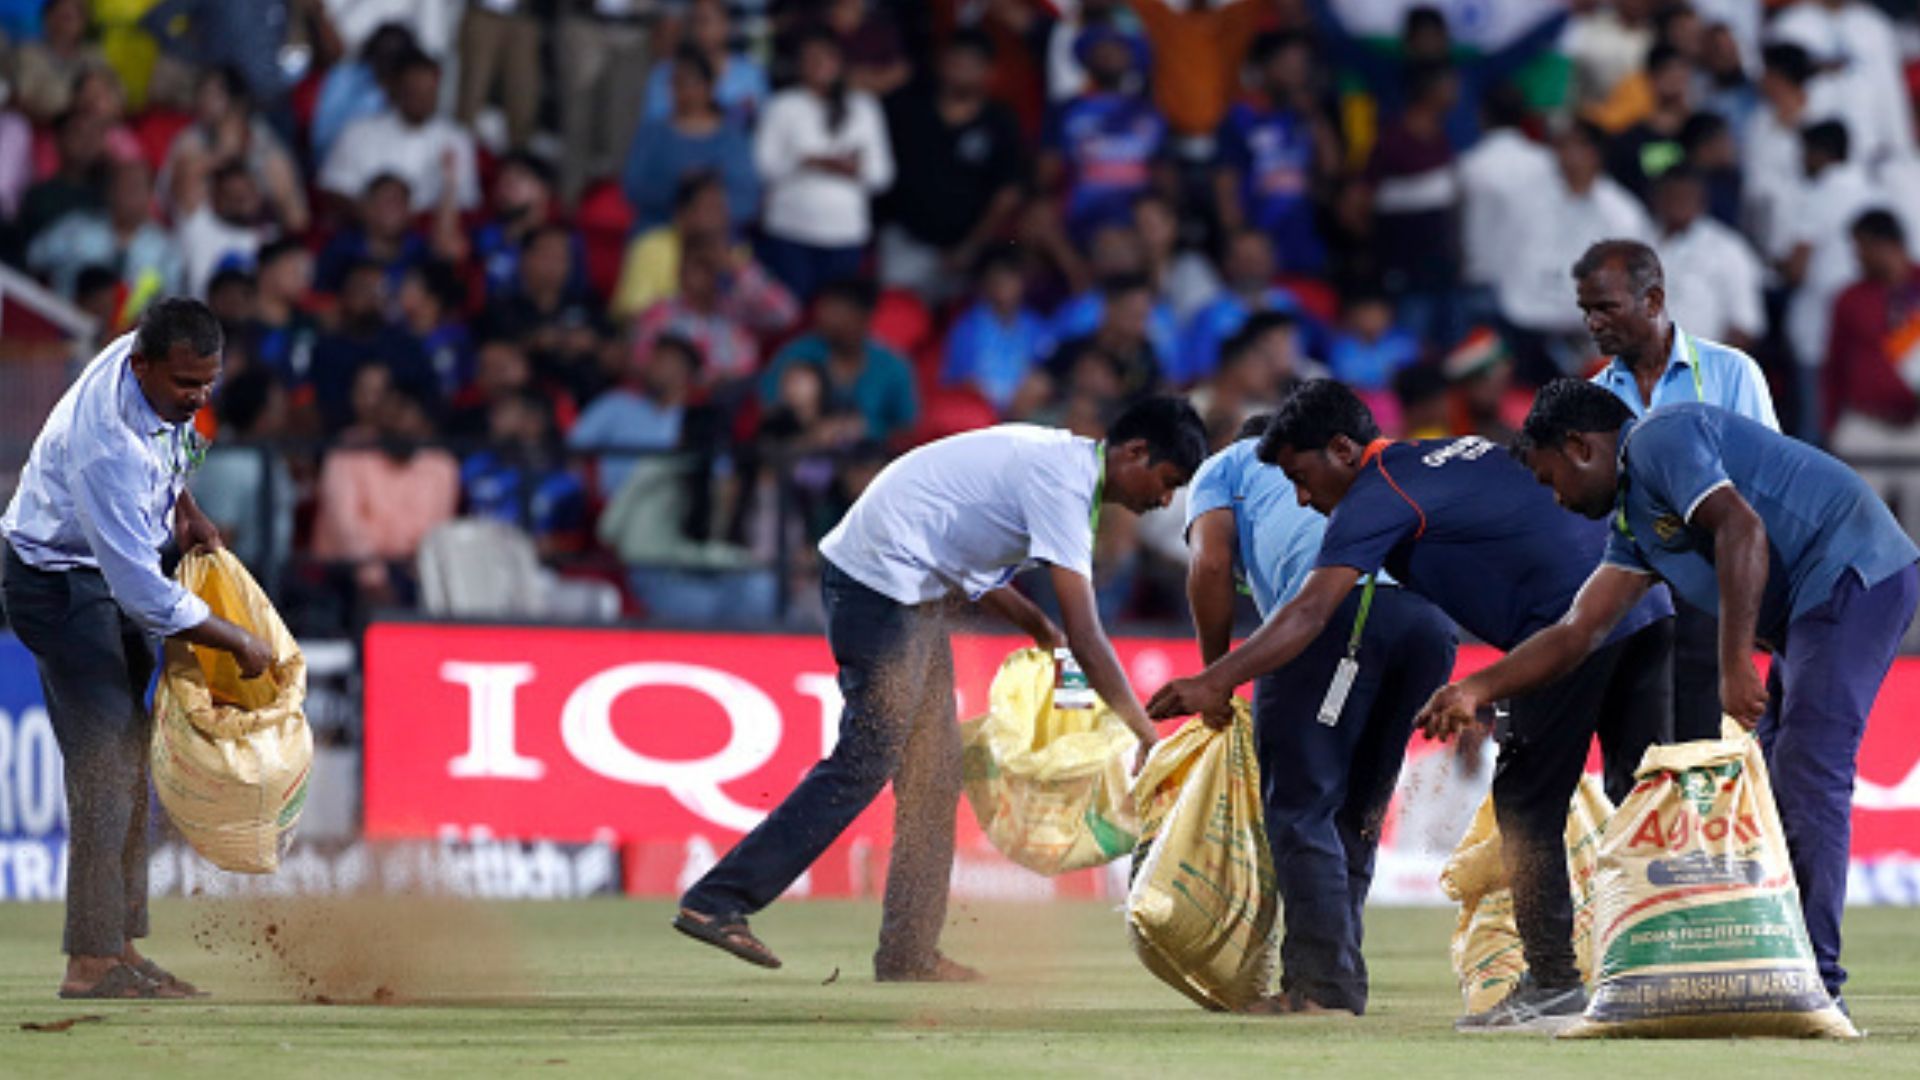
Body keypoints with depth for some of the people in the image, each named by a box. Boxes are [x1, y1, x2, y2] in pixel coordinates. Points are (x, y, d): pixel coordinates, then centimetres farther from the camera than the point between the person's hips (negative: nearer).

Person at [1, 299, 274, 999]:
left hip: (113, 569, 9)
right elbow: (144, 592, -33)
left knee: (131, 754, 8)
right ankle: (91, 963, -16)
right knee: (105, 758, -15)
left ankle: (120, 949, 10)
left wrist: (186, 512, 5)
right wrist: (238, 644, -22)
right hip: (60, 581, -9)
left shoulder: (159, 371, -9)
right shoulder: (105, 442, -36)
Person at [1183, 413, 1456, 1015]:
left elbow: (1211, 566, 9)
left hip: (1332, 600, -5)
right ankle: (1330, 977, 15)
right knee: (1358, 809, 16)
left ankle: (1326, 983, -12)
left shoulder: (1226, 468, 29)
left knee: (1299, 803, -2)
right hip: (1433, 614, 5)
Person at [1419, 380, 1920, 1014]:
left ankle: (1815, 981, -19)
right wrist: (1476, 691, 15)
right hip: (1814, 606, 11)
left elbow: (1742, 529, -22)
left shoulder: (1659, 438, -8)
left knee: (1807, 775, -16)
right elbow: (1580, 630, 22)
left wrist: (1735, 665, -26)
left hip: (1852, 574, -11)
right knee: (1775, 779, 11)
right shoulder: (1634, 518, 22)